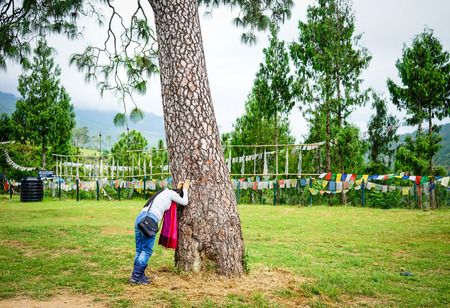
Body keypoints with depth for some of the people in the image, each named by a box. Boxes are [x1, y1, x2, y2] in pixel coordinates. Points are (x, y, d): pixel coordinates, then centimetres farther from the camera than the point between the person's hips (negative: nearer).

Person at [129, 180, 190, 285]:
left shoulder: (164, 192, 29)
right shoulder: (171, 193, 7)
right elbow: (184, 202, 19)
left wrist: (178, 188, 44)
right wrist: (185, 189, 33)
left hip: (139, 218, 9)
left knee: (139, 250, 11)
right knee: (146, 251, -3)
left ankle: (140, 276, 17)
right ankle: (135, 277, -4)